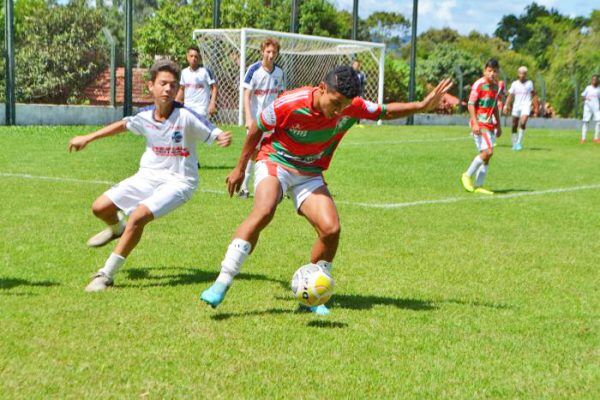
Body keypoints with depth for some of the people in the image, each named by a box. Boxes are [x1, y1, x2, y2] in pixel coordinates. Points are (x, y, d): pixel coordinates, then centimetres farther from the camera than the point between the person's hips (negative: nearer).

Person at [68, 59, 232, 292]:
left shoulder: (186, 117, -19)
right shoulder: (146, 116, -4)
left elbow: (216, 134, -18)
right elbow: (123, 125, 16)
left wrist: (224, 138, -44)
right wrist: (87, 138, 22)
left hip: (178, 181, -6)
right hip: (148, 176, 6)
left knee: (138, 216, -28)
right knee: (100, 208, 3)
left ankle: (107, 275, -14)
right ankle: (117, 228, 42)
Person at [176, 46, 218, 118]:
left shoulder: (206, 71, -8)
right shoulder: (184, 72, 9)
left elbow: (214, 87, -8)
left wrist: (212, 103, -20)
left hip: (201, 110, -6)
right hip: (187, 108, 6)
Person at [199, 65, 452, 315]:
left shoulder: (352, 107, -12)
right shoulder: (290, 104, -24)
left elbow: (386, 112, 6)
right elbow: (257, 130, -7)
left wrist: (422, 106, -6)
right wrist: (240, 168, 1)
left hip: (310, 174, 4)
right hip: (275, 162, -4)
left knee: (331, 229, -16)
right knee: (263, 212, -33)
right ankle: (221, 284, -31)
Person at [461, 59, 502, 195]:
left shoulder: (495, 86, 14)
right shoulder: (478, 85, -10)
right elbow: (471, 104, -13)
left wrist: (498, 125, 24)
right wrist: (475, 123, -21)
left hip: (490, 125, 8)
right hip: (480, 124, -8)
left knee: (487, 154, 4)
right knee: (488, 151, -18)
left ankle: (478, 185, 9)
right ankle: (468, 175, -3)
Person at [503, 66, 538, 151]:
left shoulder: (529, 83, 4)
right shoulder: (514, 84, 6)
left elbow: (534, 95, 9)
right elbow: (510, 96, 5)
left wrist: (536, 108, 6)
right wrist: (506, 107, -8)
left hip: (526, 106, -2)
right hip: (516, 106, 2)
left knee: (523, 123, -22)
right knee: (514, 126, 4)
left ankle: (519, 143, -15)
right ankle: (514, 144, 19)